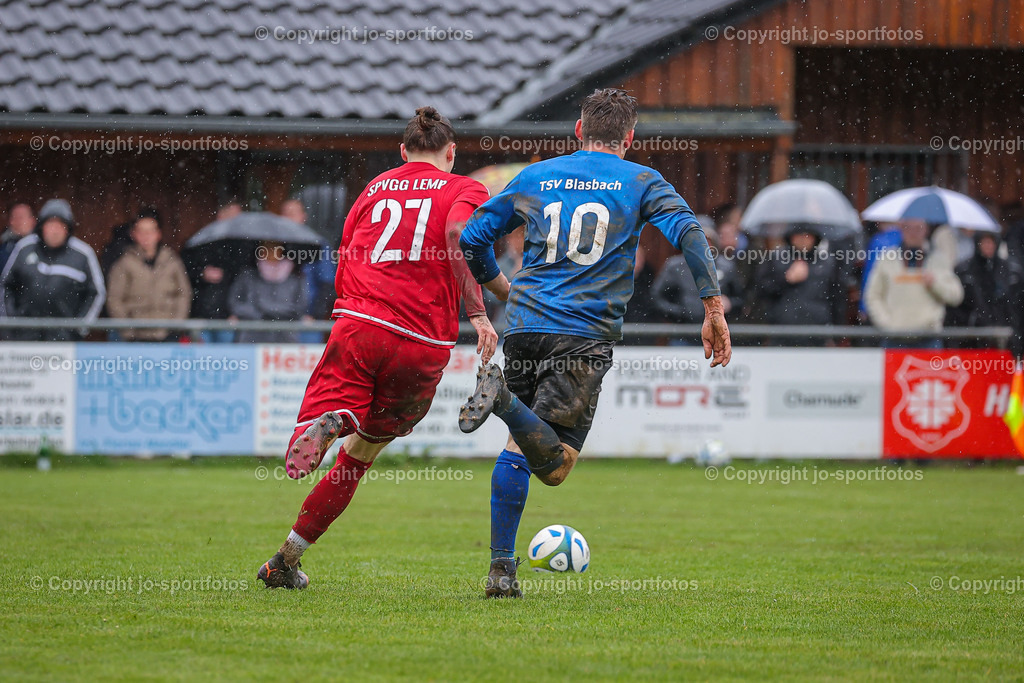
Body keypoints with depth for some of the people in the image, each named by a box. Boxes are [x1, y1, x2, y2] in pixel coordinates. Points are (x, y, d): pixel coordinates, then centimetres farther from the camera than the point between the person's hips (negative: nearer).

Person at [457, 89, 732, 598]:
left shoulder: (534, 177, 16)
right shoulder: (641, 182, 9)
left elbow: (472, 238, 18)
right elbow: (688, 232, -7)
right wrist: (714, 311, -9)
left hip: (524, 327, 4)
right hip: (586, 337, -4)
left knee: (516, 449, 18)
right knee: (553, 466, -6)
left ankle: (501, 568, 9)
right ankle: (502, 399, -34)